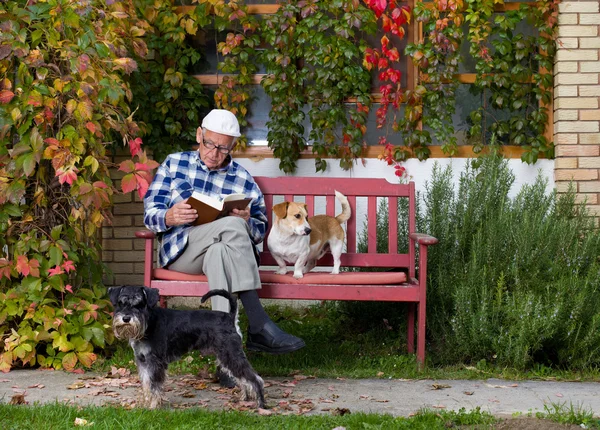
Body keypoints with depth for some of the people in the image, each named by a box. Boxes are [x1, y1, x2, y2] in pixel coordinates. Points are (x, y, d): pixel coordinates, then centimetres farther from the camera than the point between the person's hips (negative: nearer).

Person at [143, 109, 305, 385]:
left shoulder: (243, 180, 18)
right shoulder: (174, 164, 16)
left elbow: (259, 231, 14)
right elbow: (150, 213, 8)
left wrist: (247, 222, -10)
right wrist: (170, 217, -16)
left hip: (225, 249, 2)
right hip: (180, 250, -2)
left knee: (219, 252, -39)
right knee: (232, 226, -33)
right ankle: (259, 326, -41)